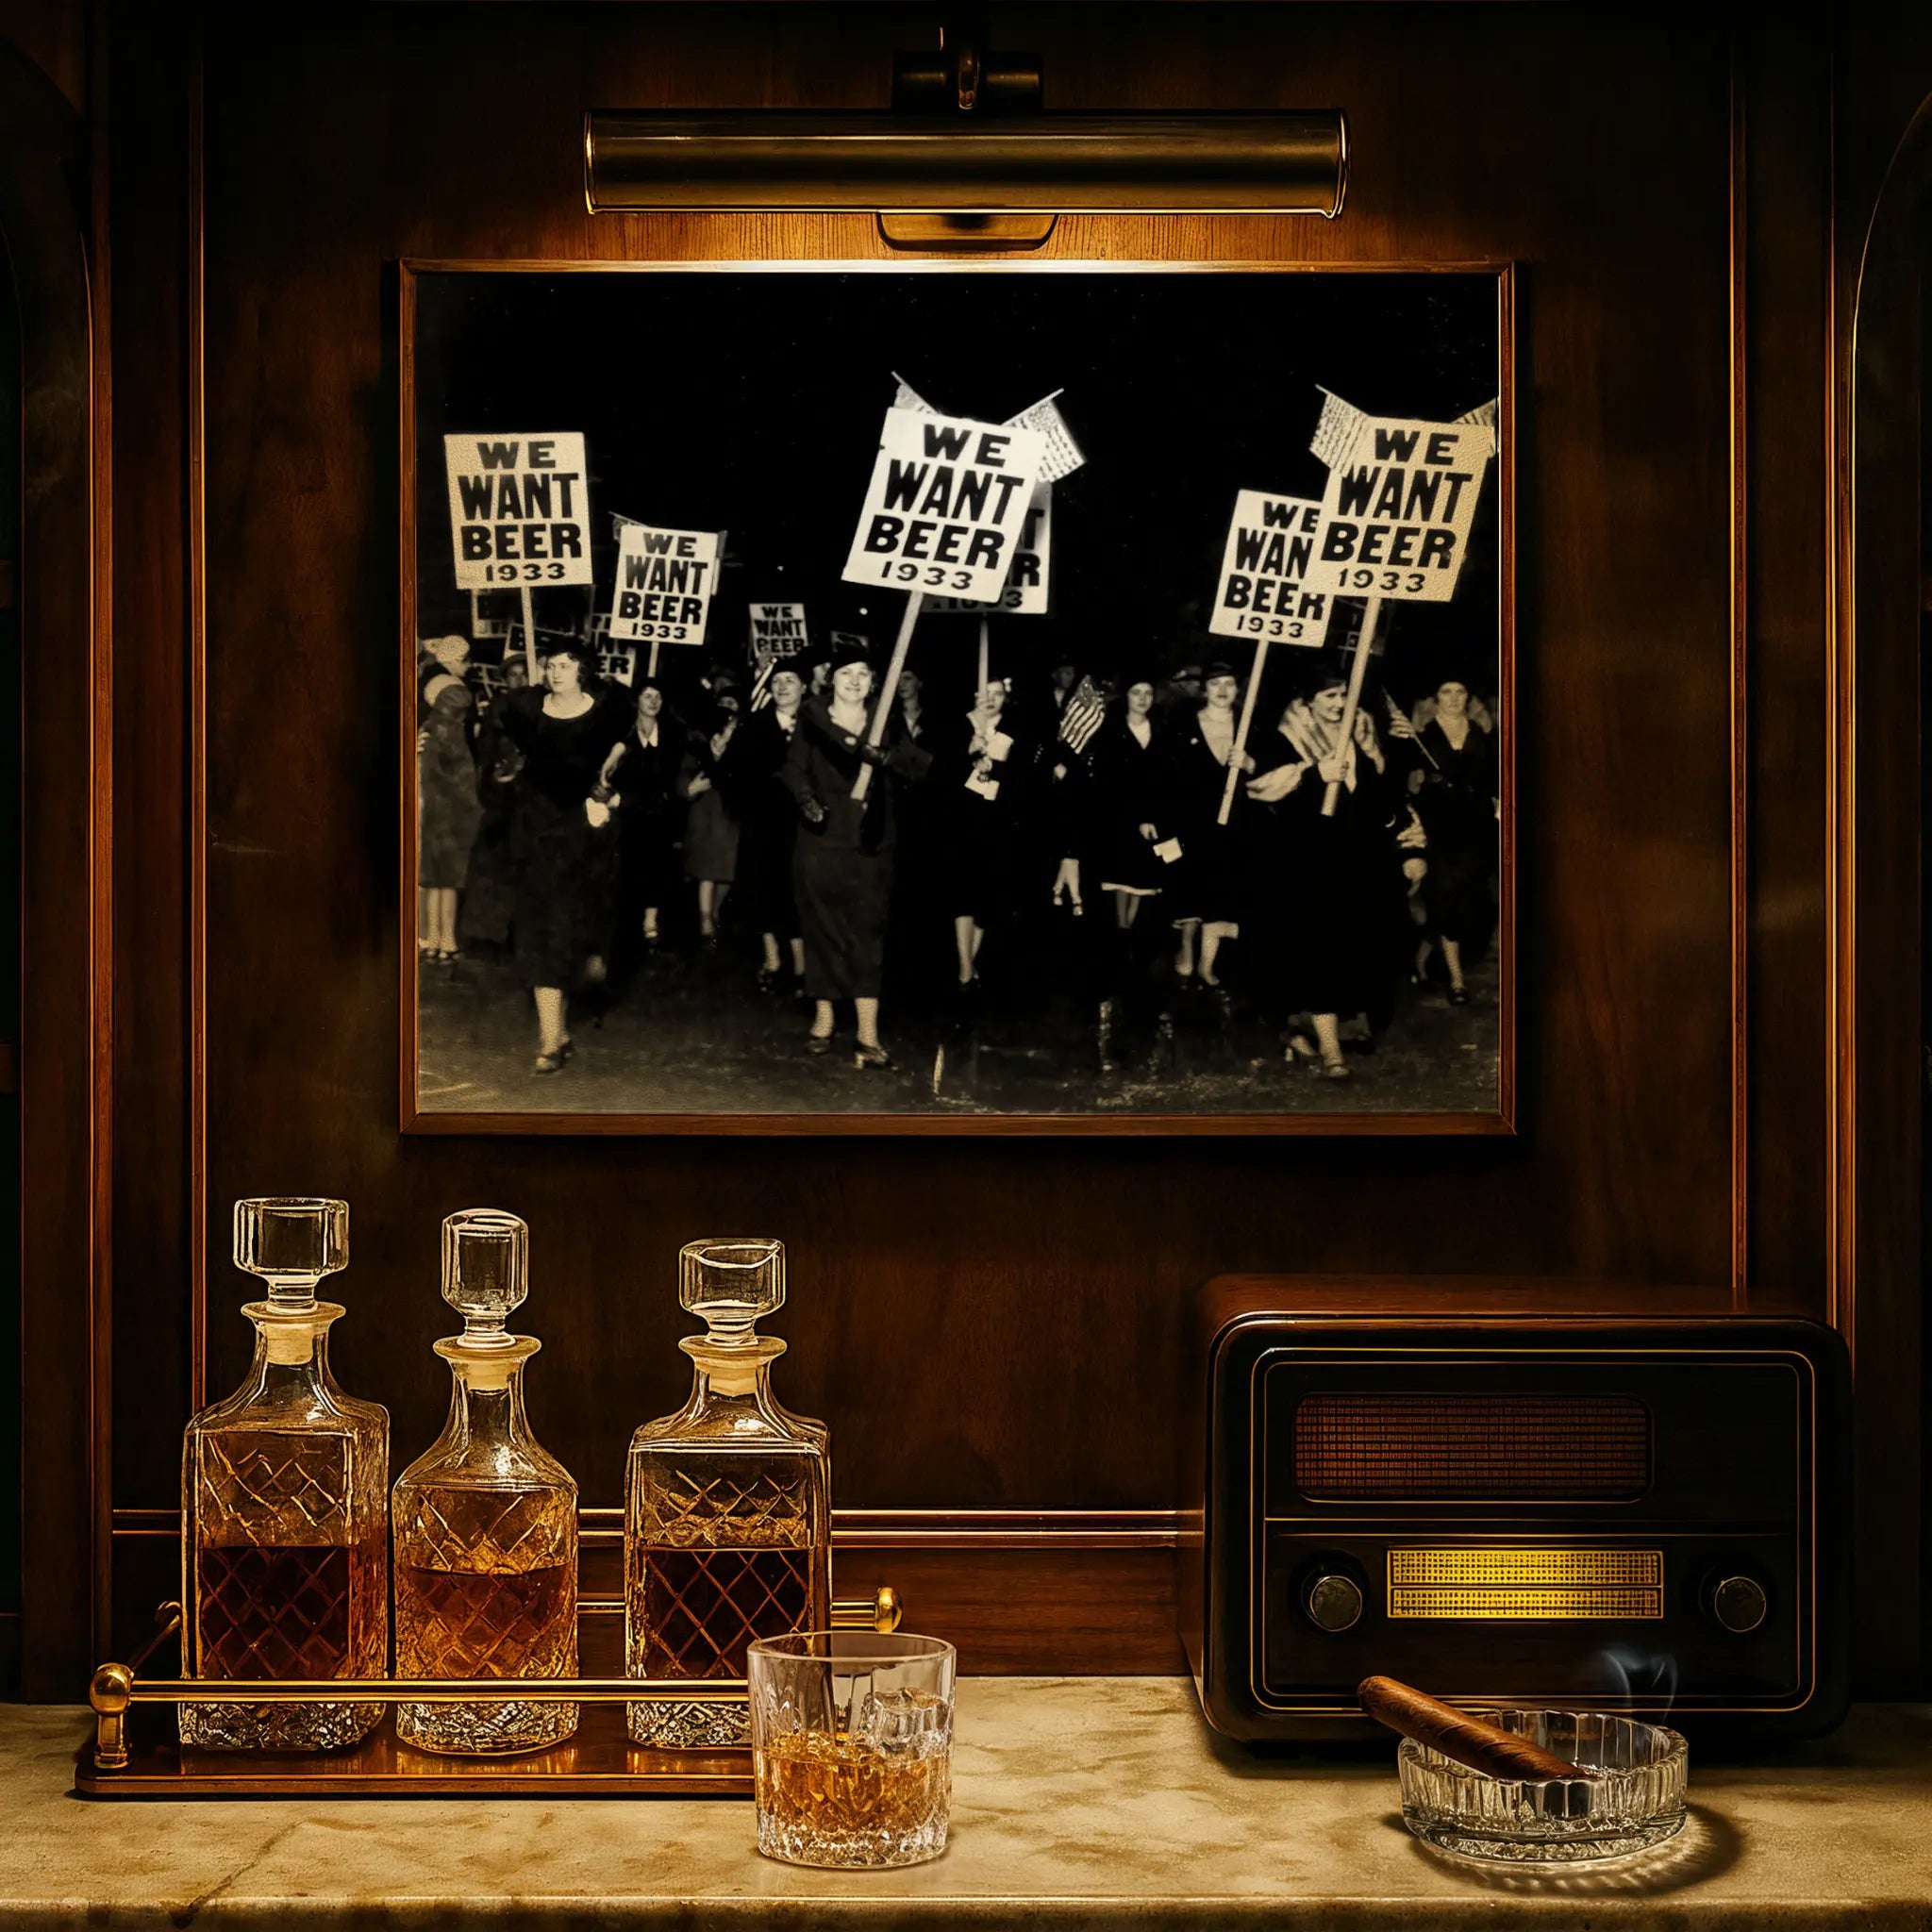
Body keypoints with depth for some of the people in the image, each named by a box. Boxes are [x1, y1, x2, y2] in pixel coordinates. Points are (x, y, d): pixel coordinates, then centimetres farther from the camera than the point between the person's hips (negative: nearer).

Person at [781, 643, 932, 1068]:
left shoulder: (886, 723, 4)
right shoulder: (813, 719, 3)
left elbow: (919, 765, -7)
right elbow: (794, 767, 2)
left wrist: (887, 757, -26)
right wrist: (805, 797, -17)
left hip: (869, 846, 0)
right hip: (820, 842, 0)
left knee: (867, 934, -5)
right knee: (822, 931, 6)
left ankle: (869, 1035, -8)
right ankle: (823, 1020, 20)